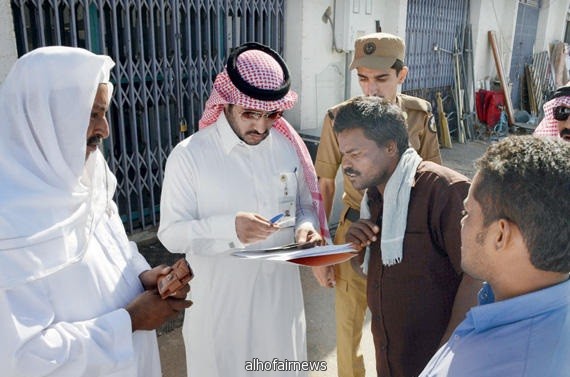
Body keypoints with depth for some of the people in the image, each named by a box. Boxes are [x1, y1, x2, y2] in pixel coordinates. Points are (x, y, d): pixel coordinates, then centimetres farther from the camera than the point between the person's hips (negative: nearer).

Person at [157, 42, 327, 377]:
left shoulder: (288, 146, -1)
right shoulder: (189, 155, -13)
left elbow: (306, 206, 9)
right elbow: (171, 233, -14)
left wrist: (306, 226, -14)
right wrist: (229, 228, -30)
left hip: (281, 293, 4)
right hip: (220, 302, -3)